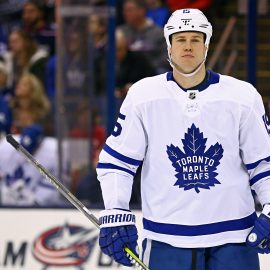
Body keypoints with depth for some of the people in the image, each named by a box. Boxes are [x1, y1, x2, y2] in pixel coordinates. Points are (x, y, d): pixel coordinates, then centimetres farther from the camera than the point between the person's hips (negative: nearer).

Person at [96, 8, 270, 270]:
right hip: (166, 238, 0)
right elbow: (115, 160, 2)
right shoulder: (142, 96, -2)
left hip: (233, 238, 0)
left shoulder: (243, 96, -1)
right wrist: (115, 216, -7)